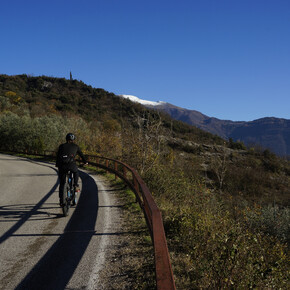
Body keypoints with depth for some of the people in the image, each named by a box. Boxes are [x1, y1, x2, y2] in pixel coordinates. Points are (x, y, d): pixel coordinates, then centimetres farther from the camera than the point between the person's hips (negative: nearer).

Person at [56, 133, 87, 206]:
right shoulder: (75, 146, 18)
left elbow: (57, 156, 23)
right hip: (71, 164, -1)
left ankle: (61, 201, 15)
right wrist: (85, 162, 45)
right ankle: (76, 186, 17)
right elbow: (81, 155, 29)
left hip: (62, 165, 2)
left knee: (62, 183, 14)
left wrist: (57, 164, 35)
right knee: (76, 172, 35)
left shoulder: (61, 146, 21)